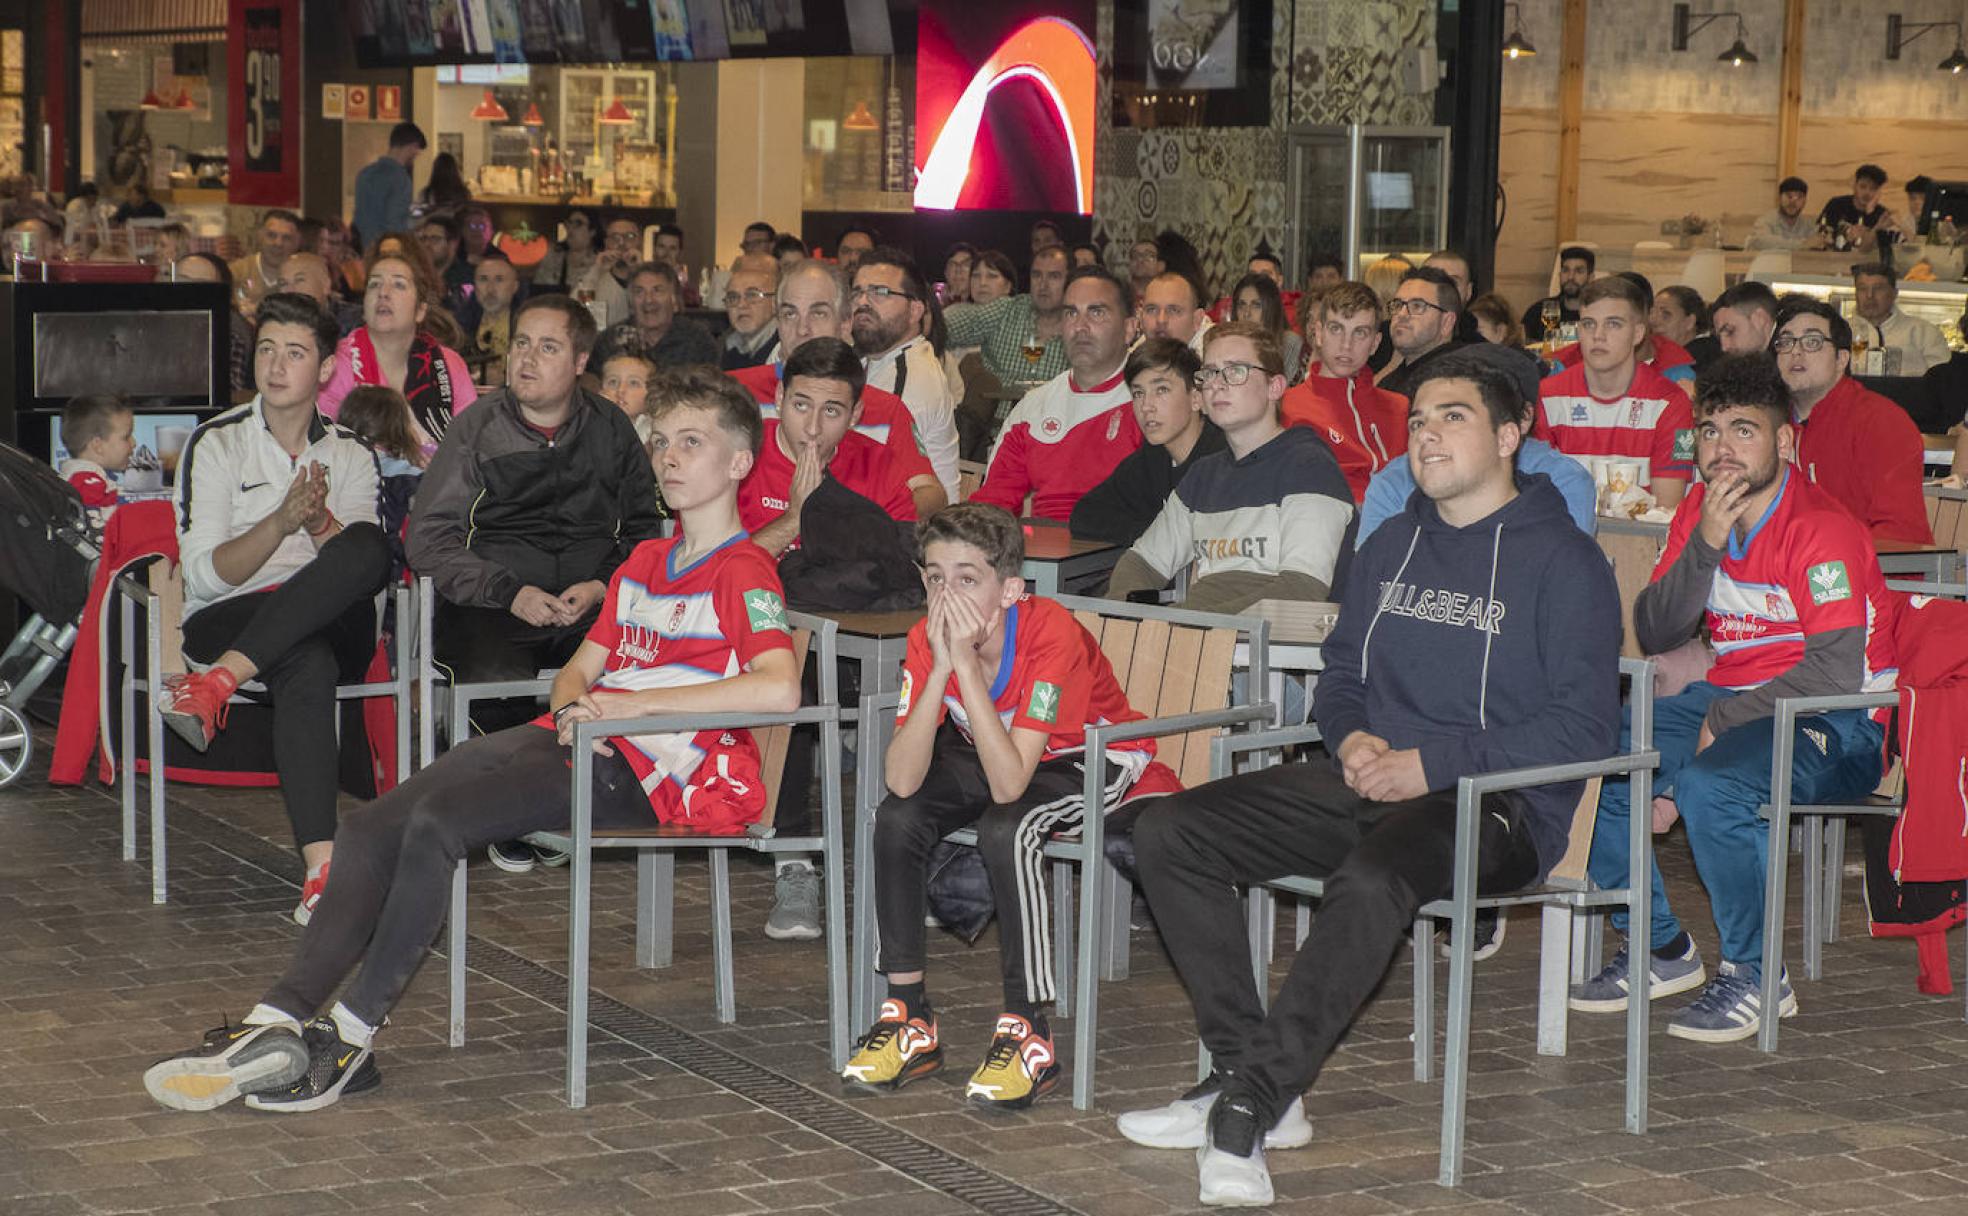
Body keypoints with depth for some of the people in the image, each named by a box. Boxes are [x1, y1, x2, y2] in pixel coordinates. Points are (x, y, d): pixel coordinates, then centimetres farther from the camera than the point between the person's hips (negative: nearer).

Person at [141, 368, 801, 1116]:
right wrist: (573, 703, 1)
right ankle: (277, 1025, -18)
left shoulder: (745, 574, -3)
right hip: (573, 741, 8)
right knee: (371, 830, -11)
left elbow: (779, 690, -22)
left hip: (642, 771, -8)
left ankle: (350, 1038, -22)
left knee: (438, 823, -29)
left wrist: (631, 702, -18)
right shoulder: (644, 563, 26)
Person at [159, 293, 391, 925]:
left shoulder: (350, 454, 14)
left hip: (333, 623, 3)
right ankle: (322, 866, -50)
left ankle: (217, 684, -40)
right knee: (307, 663, -40)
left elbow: (364, 571, 3)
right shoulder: (217, 443, 5)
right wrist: (282, 522, -21)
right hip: (226, 620, -3)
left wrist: (320, 523, -17)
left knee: (369, 545, -33)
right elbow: (205, 574, -6)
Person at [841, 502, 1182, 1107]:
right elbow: (902, 781, -28)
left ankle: (1028, 1033, -21)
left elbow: (1008, 785, -38)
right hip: (992, 757, 5)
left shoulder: (1053, 634, -33)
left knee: (1004, 830, -33)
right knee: (896, 818, -20)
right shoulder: (928, 638, -18)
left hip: (1094, 762, -5)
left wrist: (967, 663, -43)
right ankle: (909, 1020, -7)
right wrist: (941, 667, -37)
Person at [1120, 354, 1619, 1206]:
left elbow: (1582, 728, -11)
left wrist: (1432, 764, -16)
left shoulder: (1563, 561, -3)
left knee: (1371, 879, -40)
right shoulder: (1392, 546, 19)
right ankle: (1250, 1077, -16)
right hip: (1369, 785, 7)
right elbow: (1339, 675, 25)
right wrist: (1352, 737, 1)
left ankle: (1246, 1112, -32)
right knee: (1167, 832, -11)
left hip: (1497, 806, -7)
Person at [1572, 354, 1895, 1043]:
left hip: (1838, 726, -8)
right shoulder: (1698, 513, 5)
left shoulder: (1821, 531, -17)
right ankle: (1659, 950, 9)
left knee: (1711, 785, -35)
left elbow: (1839, 670, -24)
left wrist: (1723, 720, -16)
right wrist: (1705, 545, -16)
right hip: (1731, 702, 8)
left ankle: (1755, 977, -15)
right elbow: (1653, 637, -1)